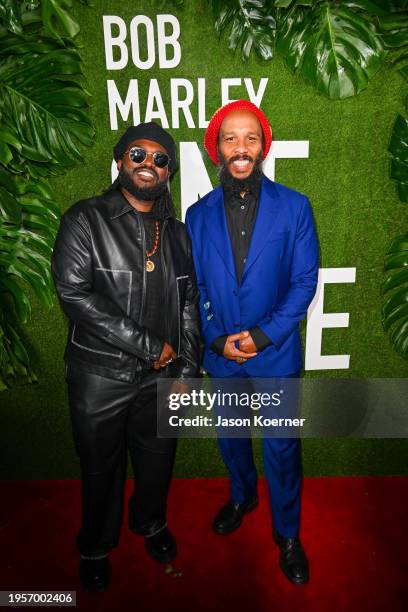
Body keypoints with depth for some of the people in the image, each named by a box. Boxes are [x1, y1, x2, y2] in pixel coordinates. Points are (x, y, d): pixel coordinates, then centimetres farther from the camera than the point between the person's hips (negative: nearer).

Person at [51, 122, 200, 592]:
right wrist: (150, 345, -18)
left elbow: (189, 304, 7)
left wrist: (186, 369, 2)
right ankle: (95, 548, 47)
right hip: (100, 377, -3)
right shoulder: (85, 220, -8)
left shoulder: (176, 233, 6)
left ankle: (150, 523, 54)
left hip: (159, 377, 4)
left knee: (157, 462, 21)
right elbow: (75, 294, -19)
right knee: (101, 469, 17)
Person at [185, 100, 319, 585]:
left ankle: (287, 533, 39)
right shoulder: (198, 214, -2)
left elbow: (304, 281, -8)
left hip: (277, 352, -2)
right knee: (230, 437, 22)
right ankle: (242, 497, 52)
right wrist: (217, 340, -10)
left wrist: (263, 335, -16)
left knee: (281, 447, 12)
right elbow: (193, 287, 1)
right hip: (221, 352, 3)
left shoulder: (294, 207, -7)